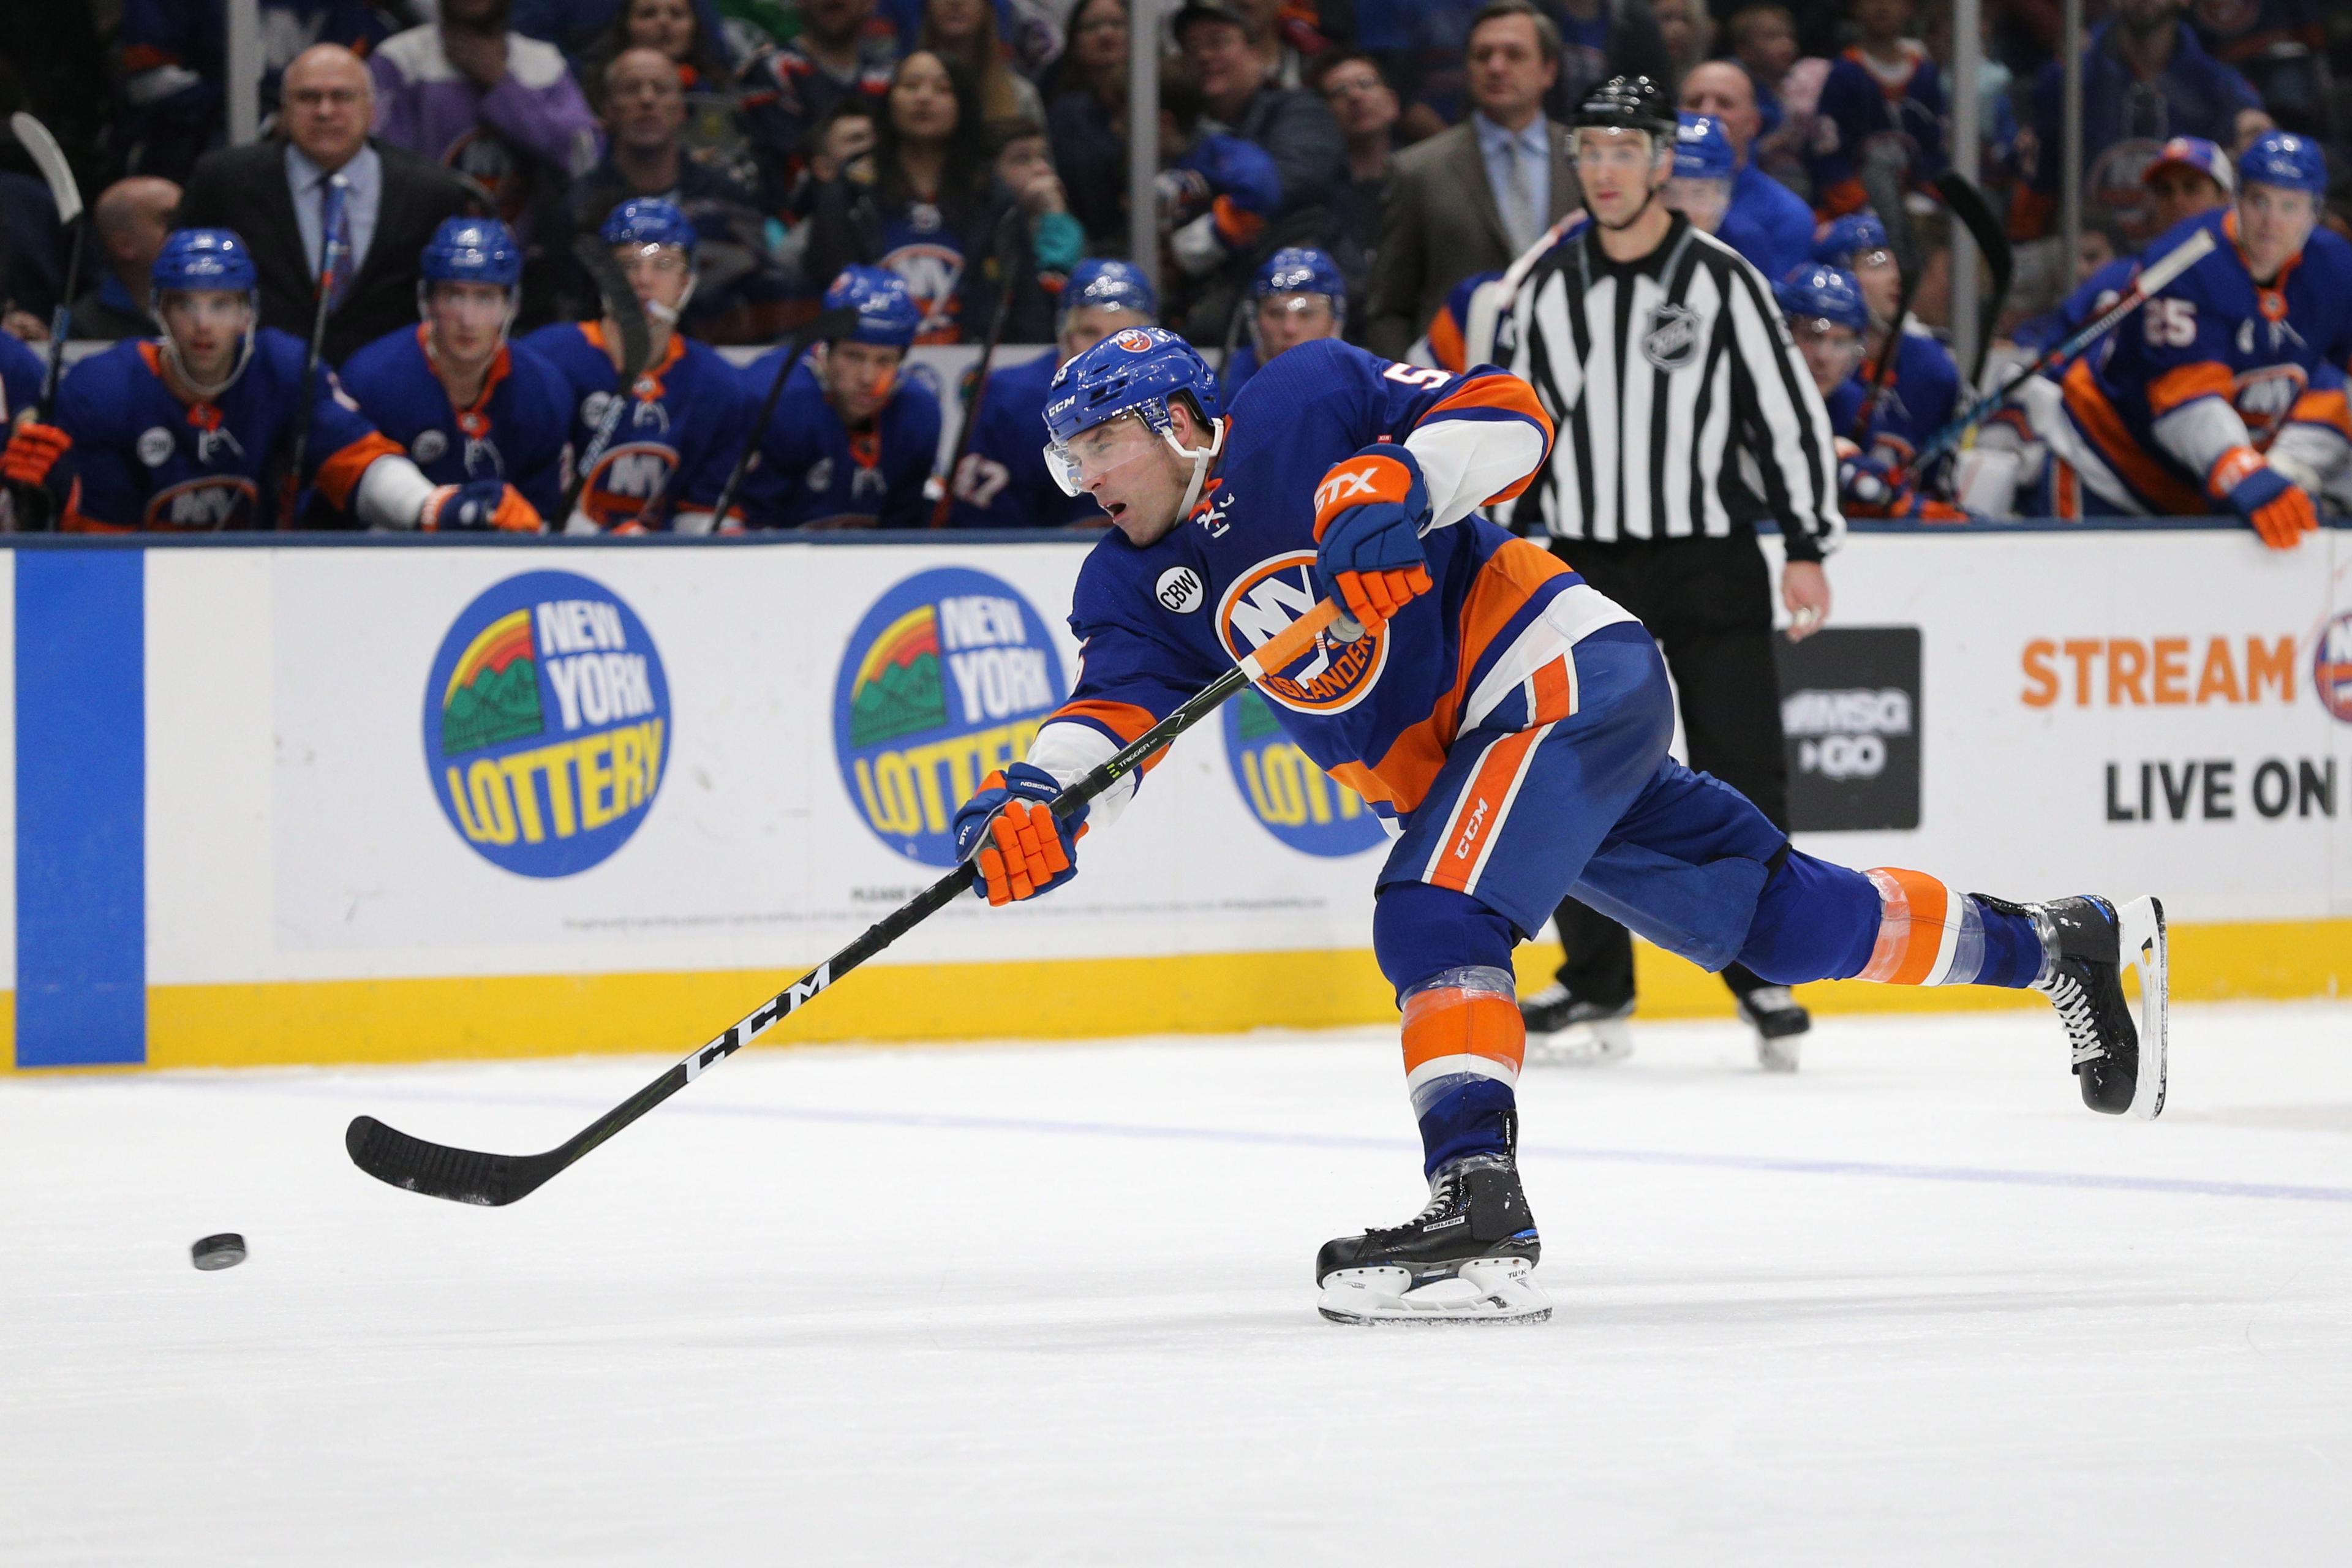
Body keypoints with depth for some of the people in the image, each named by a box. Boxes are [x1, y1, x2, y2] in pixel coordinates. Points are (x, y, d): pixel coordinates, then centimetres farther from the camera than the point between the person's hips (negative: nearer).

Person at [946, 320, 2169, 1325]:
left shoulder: (1303, 408, -10)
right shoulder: (1134, 584, 8)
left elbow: (1509, 417, -14)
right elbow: (1109, 715, -6)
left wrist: (1397, 483, -32)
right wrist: (1035, 806, -27)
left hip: (1568, 676, -8)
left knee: (1433, 916, -26)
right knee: (1784, 921, 13)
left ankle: (1479, 1212, -36)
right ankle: (2062, 942, 28)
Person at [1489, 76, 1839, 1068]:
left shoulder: (1722, 282, -4)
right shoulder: (1546, 290, 6)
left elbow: (1792, 411, -3)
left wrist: (1809, 548, -6)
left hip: (1710, 566, -3)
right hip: (1587, 567, 3)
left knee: (1741, 779, -4)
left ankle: (1766, 980, 8)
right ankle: (1596, 989, 9)